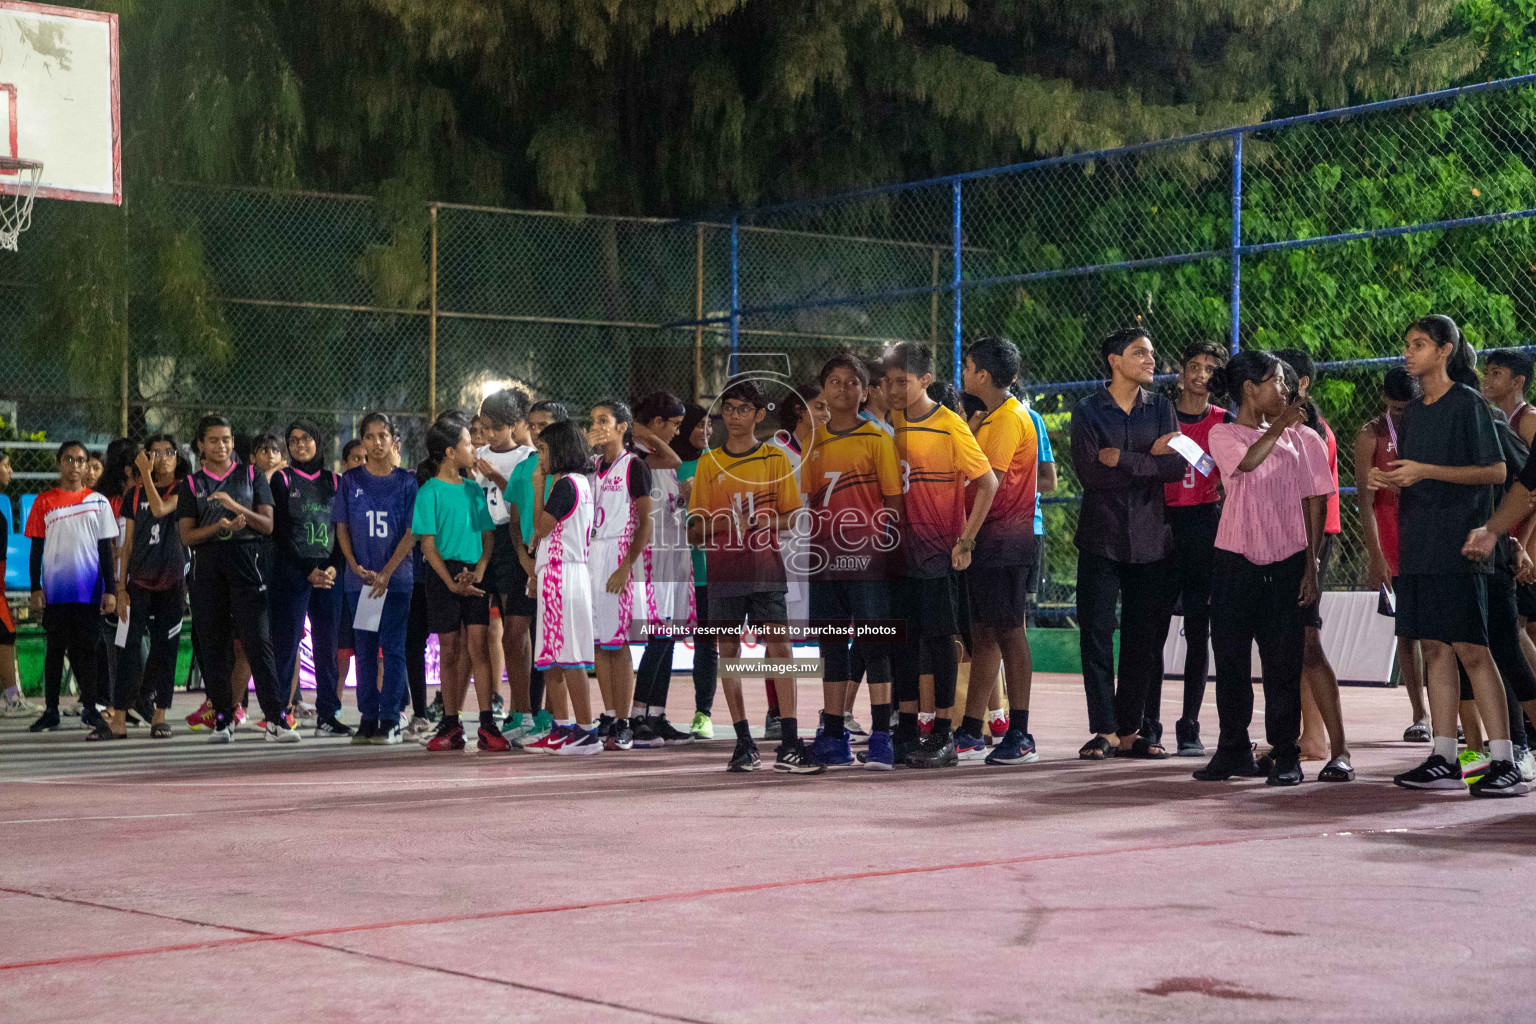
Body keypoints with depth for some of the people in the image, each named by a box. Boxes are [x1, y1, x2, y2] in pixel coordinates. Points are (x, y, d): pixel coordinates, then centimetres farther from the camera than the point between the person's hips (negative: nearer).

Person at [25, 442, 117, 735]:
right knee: (54, 649, 5)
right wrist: (35, 589, -2)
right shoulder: (44, 502, 5)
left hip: (89, 589, 0)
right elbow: (36, 549, 5)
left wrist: (110, 590, 0)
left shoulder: (98, 502, 6)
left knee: (86, 649, 1)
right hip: (54, 590, 0)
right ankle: (51, 711, 12)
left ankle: (90, 710, 8)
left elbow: (105, 549, 6)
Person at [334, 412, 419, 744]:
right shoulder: (350, 481, 6)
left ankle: (390, 720, -2)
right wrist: (356, 567, -8)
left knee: (393, 647, -4)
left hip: (397, 577, -2)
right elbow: (342, 528, 7)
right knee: (365, 649, 5)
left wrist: (386, 573, -12)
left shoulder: (406, 481, 1)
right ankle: (368, 718, 11)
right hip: (359, 578, 2)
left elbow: (411, 533, -3)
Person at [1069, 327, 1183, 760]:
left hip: (1150, 540, 2)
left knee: (1144, 639, 4)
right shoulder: (1087, 410, 2)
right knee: (1096, 635, -5)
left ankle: (1131, 730, 11)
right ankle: (1104, 731, 0)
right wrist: (1151, 462, -7)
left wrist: (1122, 459, -10)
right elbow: (1089, 472, -11)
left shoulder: (1161, 408, 10)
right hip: (1100, 538, -2)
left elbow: (1178, 465, -4)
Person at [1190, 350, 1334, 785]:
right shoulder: (1223, 435, 4)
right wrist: (1279, 425, -14)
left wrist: (1311, 567, 0)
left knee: (1284, 663, -1)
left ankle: (1285, 755, 7)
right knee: (1231, 660, 4)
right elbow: (1247, 462, -19)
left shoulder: (1299, 437, 8)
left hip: (1286, 564, 1)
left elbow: (1313, 504, 6)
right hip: (1235, 562, -1)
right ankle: (1233, 752, 15)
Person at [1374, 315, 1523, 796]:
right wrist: (1388, 480, 1)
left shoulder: (1467, 404, -5)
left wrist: (1425, 471, -17)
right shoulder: (1414, 411, 16)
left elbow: (1495, 471, -11)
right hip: (1418, 542, 7)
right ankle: (1443, 761, 8)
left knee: (1470, 648, -10)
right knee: (1434, 648, 6)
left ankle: (1505, 763, -9)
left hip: (1457, 544, -7)